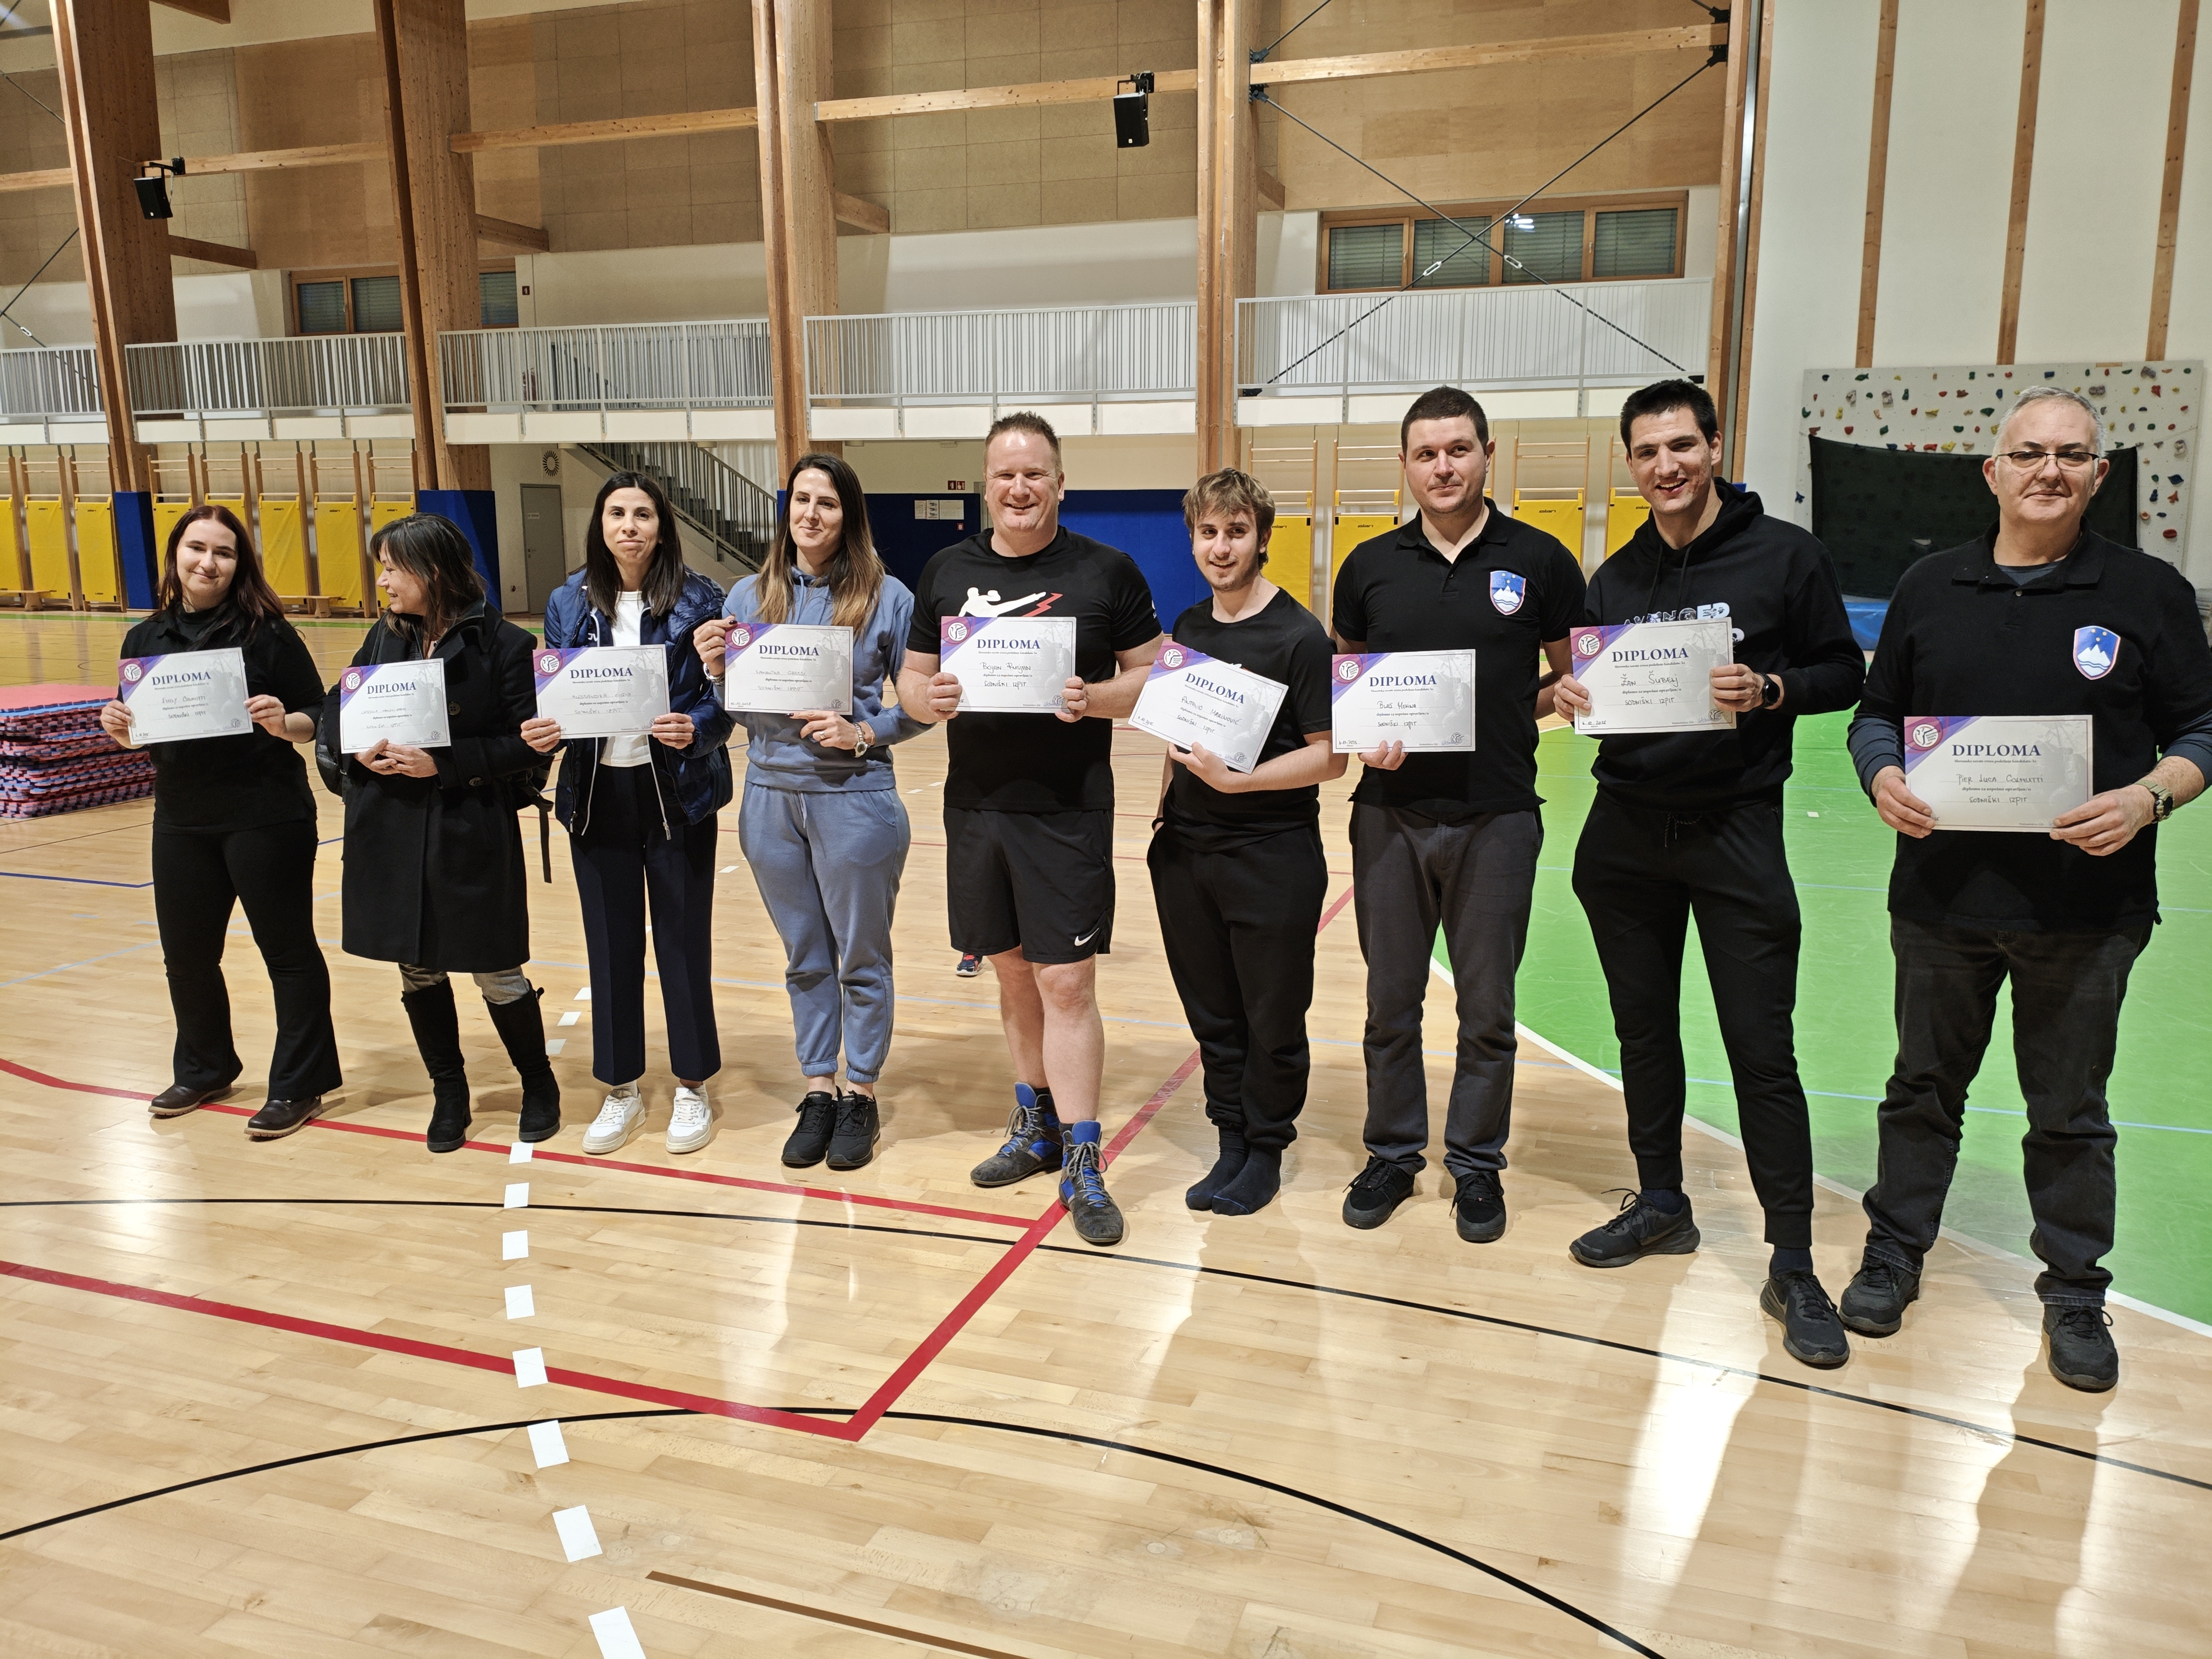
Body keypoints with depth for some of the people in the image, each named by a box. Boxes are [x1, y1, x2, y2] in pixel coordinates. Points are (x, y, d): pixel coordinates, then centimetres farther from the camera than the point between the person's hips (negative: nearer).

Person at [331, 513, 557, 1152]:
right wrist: (358, 750, -8)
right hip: (390, 834, 5)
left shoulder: (501, 643, -9)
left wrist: (446, 763, -21)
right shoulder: (384, 637, 7)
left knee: (497, 973, 4)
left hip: (472, 836, -5)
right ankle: (449, 1093, 32)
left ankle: (539, 1086, 26)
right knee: (417, 971, 13)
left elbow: (526, 742, -12)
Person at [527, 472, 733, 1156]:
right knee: (610, 945, 10)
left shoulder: (697, 599, -5)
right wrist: (542, 732, -14)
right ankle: (620, 1091, 26)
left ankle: (692, 1088, 23)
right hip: (597, 793, 3)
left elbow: (725, 699, -5)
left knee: (683, 941, 6)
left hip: (676, 792, -3)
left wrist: (695, 729, -26)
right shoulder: (569, 602, 4)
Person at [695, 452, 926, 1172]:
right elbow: (740, 710, 10)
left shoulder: (887, 597, -6)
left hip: (854, 797, -4)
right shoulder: (748, 597, 5)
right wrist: (715, 669, -9)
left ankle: (862, 1096, 25)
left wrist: (865, 733, -19)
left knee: (861, 957, 9)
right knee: (805, 957, 16)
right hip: (770, 794, 4)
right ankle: (818, 1091, 29)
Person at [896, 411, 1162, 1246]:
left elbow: (1153, 675, 0)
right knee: (1012, 970, 15)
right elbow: (911, 677, 11)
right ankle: (1037, 1123, 31)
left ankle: (1081, 1163, 5)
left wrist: (1095, 698, -19)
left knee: (1066, 982, -5)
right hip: (975, 804, 4)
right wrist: (929, 698, -11)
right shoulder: (946, 570, 8)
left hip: (1068, 811, -4)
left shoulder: (1107, 571, -2)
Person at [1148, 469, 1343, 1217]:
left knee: (1272, 1018, 7)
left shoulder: (1299, 635, -10)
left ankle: (1266, 1152, 24)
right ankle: (1230, 1144, 28)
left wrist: (1236, 780, -22)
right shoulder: (1187, 628, 9)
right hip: (1186, 849, 6)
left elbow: (1329, 756, -13)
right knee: (1212, 1014, 14)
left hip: (1273, 855, -5)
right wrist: (1166, 804, 7)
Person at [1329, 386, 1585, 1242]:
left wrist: (1513, 711, -12)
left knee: (1487, 1007, 8)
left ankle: (1476, 1163, 25)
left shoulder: (1539, 560, 0)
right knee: (1391, 997, 11)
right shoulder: (1370, 564, 6)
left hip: (1497, 815, -1)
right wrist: (1362, 737, -6)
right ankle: (1392, 1153, 27)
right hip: (1390, 811, 2)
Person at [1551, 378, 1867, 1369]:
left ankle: (1792, 1268, 7)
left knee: (1762, 1051, -3)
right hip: (1624, 833, 4)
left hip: (1736, 833, -4)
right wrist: (1566, 692, -8)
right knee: (1644, 1029, 13)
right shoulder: (1616, 578, 10)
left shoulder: (1785, 556, -2)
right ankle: (1660, 1207, 29)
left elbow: (1843, 674, 0)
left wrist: (1769, 690, -19)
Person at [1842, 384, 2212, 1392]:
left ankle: (2075, 1292, 28)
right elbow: (1877, 713, 11)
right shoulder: (1928, 589, 5)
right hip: (1941, 896, 2)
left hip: (2087, 908, -1)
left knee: (2070, 1112, 11)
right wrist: (1882, 778, -8)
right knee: (1924, 1089, 15)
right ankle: (1895, 1252, 31)